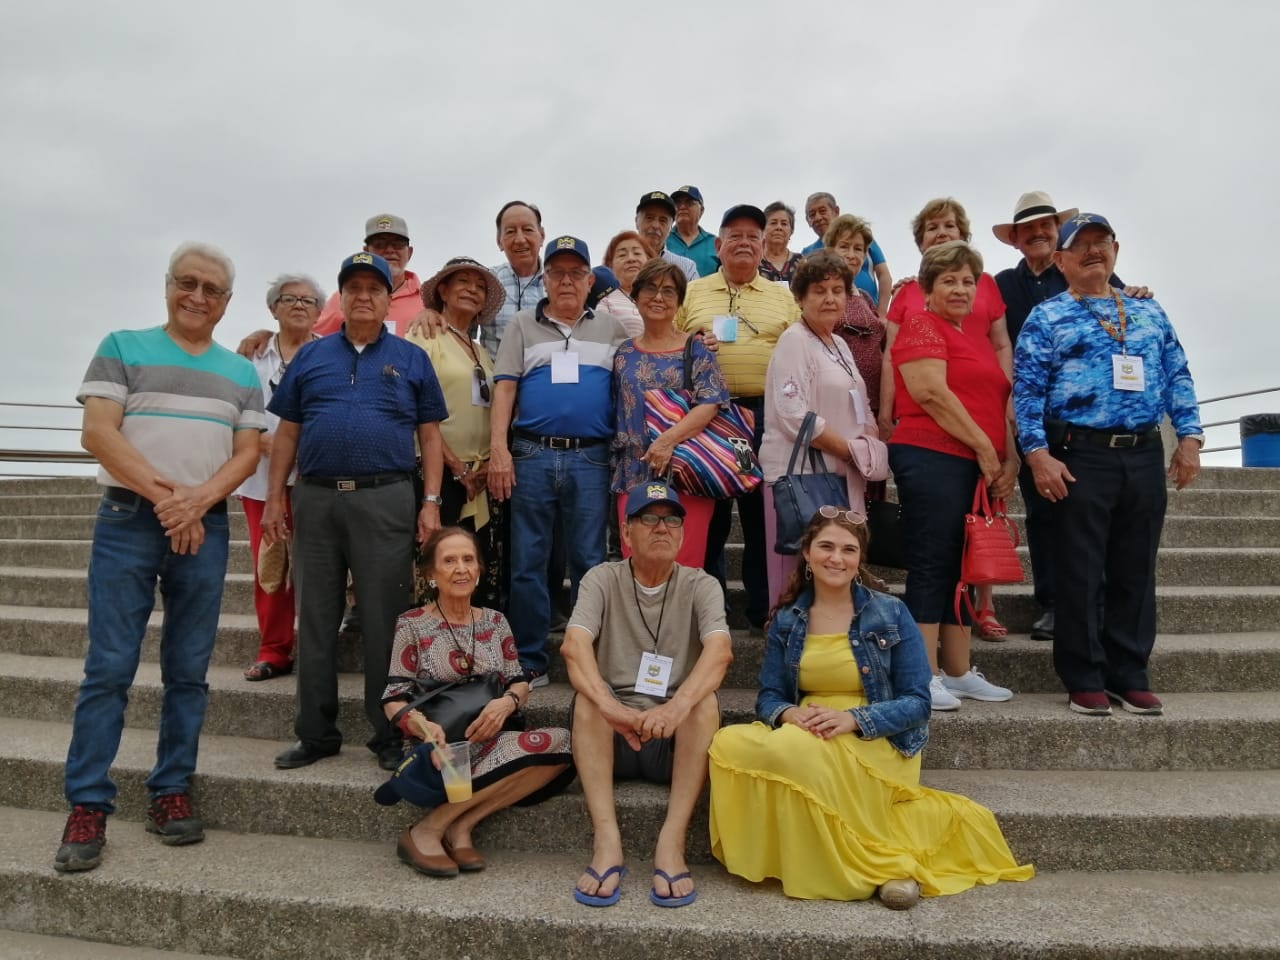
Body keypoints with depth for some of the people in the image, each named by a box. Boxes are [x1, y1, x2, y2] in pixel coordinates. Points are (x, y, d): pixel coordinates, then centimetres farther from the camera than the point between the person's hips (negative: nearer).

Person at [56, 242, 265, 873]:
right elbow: (97, 433, -5)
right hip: (127, 520, -2)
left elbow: (247, 453, 7)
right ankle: (87, 807, 7)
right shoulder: (123, 348, 6)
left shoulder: (241, 372, 14)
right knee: (108, 669, -2)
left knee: (188, 672, 5)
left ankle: (171, 793, 16)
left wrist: (197, 499, -11)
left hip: (205, 528, 3)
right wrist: (163, 496, -13)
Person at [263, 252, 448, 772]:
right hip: (315, 499, 3)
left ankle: (389, 734, 12)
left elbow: (430, 435, 6)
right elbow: (287, 432, 13)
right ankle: (316, 733, 20)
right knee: (315, 620, 8)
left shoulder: (412, 359, 9)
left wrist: (431, 502, -3)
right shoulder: (310, 356, 13)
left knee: (384, 620, 0)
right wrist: (274, 497, 5)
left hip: (386, 500, -2)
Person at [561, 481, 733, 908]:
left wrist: (678, 705, -39)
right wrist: (609, 706, -38)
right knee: (587, 696, -28)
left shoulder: (700, 585, 0)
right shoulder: (603, 579, 0)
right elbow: (574, 645, -18)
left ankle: (672, 841, -28)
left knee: (706, 702, -28)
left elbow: (720, 650, -19)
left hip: (676, 740, 0)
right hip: (611, 737, 0)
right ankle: (606, 839, -30)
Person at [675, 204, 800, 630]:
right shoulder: (692, 293, 11)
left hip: (766, 414, 1)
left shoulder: (783, 298, 14)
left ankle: (764, 609, 17)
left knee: (764, 513, 5)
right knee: (708, 514, 6)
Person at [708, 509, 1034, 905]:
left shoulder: (891, 614, 2)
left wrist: (853, 718, -20)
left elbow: (918, 702, -3)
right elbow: (768, 696, 8)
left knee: (800, 753, -37)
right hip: (799, 741, 3)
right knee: (728, 743, -29)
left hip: (875, 747, -3)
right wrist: (788, 714, -17)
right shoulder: (786, 619, 10)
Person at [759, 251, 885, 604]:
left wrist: (870, 455, 6)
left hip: (841, 476, 8)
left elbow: (859, 411, 25)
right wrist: (851, 450, -12)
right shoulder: (794, 340, -7)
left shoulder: (839, 344, 19)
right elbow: (793, 415, -19)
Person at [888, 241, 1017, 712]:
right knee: (931, 566, -6)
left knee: (962, 568, 11)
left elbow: (997, 404, 23)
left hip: (979, 468, 9)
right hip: (932, 459, -9)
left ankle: (958, 672, 19)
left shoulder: (979, 340, 23)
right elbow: (932, 393, -15)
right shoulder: (922, 325, -3)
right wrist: (984, 448, -12)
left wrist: (1009, 460, 9)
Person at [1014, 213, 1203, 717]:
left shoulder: (1149, 312, 16)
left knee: (1136, 571, 9)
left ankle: (1130, 675, 20)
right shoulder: (1046, 318, 2)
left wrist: (1189, 437, 4)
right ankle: (1084, 679, 11)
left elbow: (1177, 377, 14)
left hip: (1145, 454, 4)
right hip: (1080, 457, -4)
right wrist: (1038, 454, -13)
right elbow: (1027, 390, -4)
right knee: (1079, 572, 0)